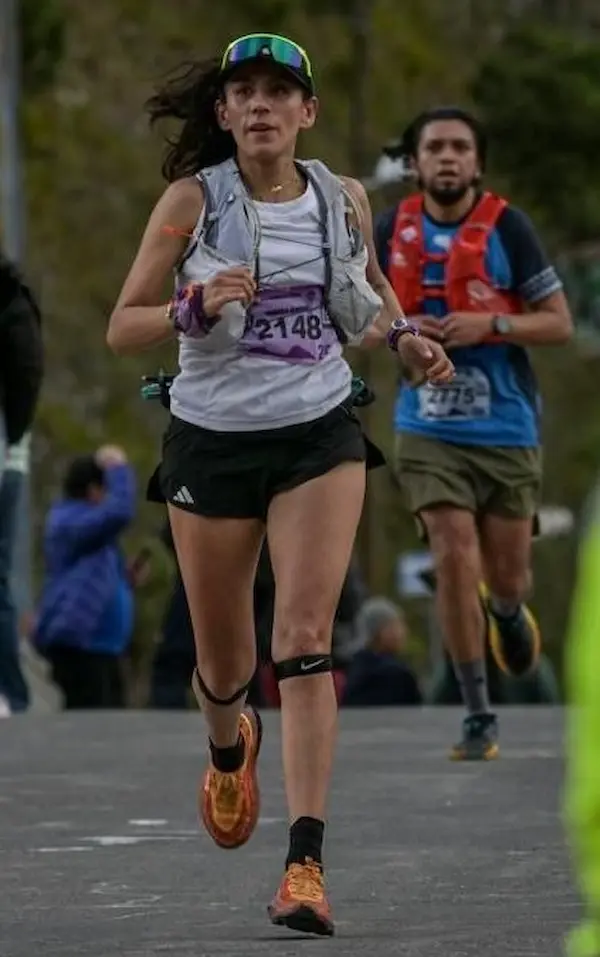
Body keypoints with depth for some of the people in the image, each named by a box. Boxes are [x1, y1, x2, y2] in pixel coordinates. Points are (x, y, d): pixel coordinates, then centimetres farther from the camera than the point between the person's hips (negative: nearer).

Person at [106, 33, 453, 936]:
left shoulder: (344, 200, 2)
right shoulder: (192, 201, -6)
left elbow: (370, 282, 22)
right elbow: (121, 328, -7)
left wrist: (405, 337, 2)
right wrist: (194, 307, -26)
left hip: (320, 434, 0)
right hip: (214, 440, 0)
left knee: (306, 634, -16)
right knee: (223, 662, 10)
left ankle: (306, 862, -19)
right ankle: (230, 744, 49)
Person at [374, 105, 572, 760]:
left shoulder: (506, 227, -7)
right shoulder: (392, 231, 1)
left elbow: (559, 323, -5)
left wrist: (490, 324, -20)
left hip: (506, 428, -1)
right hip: (429, 429, 1)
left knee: (506, 575, 8)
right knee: (454, 558, -14)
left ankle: (508, 614, 47)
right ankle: (477, 714, -5)